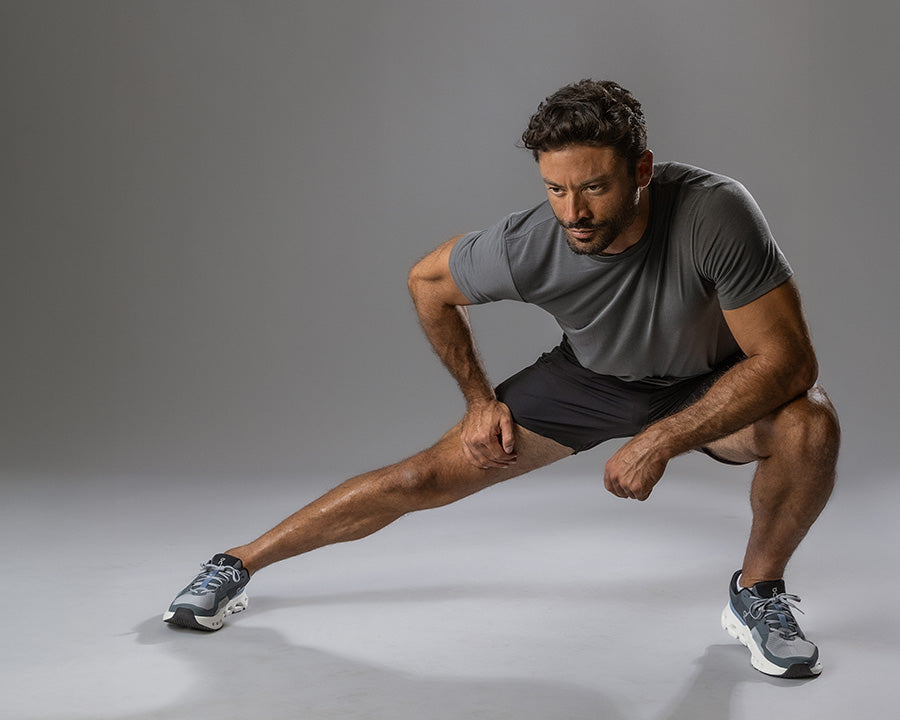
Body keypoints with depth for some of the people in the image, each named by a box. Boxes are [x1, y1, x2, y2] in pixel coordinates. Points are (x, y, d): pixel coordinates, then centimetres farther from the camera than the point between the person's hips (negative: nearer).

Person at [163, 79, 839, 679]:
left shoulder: (713, 213, -38)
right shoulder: (527, 245, -30)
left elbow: (786, 360, -32)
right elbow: (427, 281, -8)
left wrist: (661, 441, -34)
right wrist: (481, 400, -7)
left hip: (709, 386, -1)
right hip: (588, 378, 1)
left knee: (810, 426, -31)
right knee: (427, 477, -7)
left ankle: (757, 595, -2)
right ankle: (235, 565, 11)